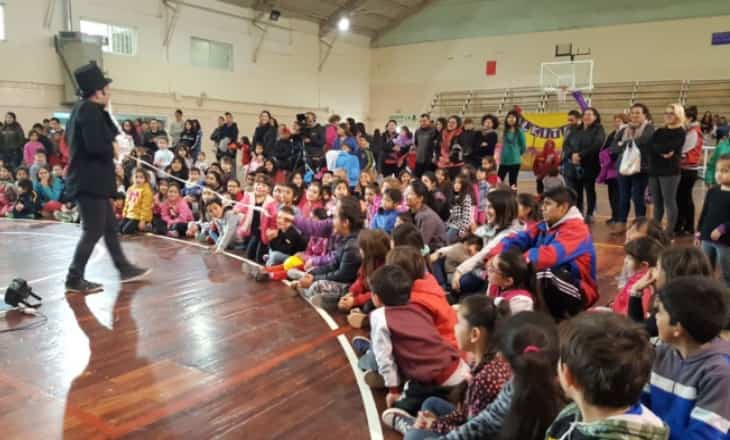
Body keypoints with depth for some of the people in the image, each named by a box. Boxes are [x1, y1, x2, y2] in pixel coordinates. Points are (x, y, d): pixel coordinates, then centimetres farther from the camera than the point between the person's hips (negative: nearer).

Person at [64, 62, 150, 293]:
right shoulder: (90, 110, -17)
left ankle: (124, 269, 27)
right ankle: (74, 279, 7)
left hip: (91, 180, 10)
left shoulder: (83, 108, 14)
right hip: (89, 181, -10)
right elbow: (94, 145, -26)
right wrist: (114, 150, -9)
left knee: (110, 227, 16)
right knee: (93, 230, -2)